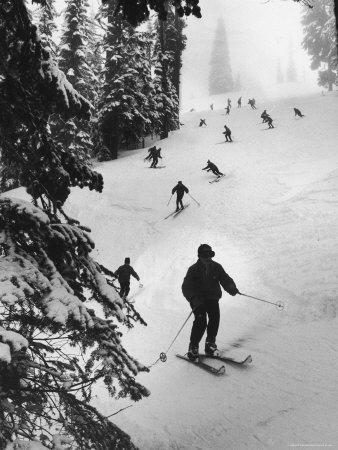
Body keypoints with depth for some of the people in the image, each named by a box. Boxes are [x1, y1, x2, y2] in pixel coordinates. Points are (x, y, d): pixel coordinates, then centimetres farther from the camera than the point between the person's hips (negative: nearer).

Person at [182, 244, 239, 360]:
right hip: (198, 300, -3)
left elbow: (225, 279, 4)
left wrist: (232, 288, -18)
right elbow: (186, 287, -8)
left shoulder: (216, 267, 4)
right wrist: (194, 298, -25)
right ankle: (193, 347, -7)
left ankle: (210, 343, 4)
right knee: (201, 321, -19)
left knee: (215, 317, -16)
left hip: (213, 299, 3)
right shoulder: (193, 270, -5)